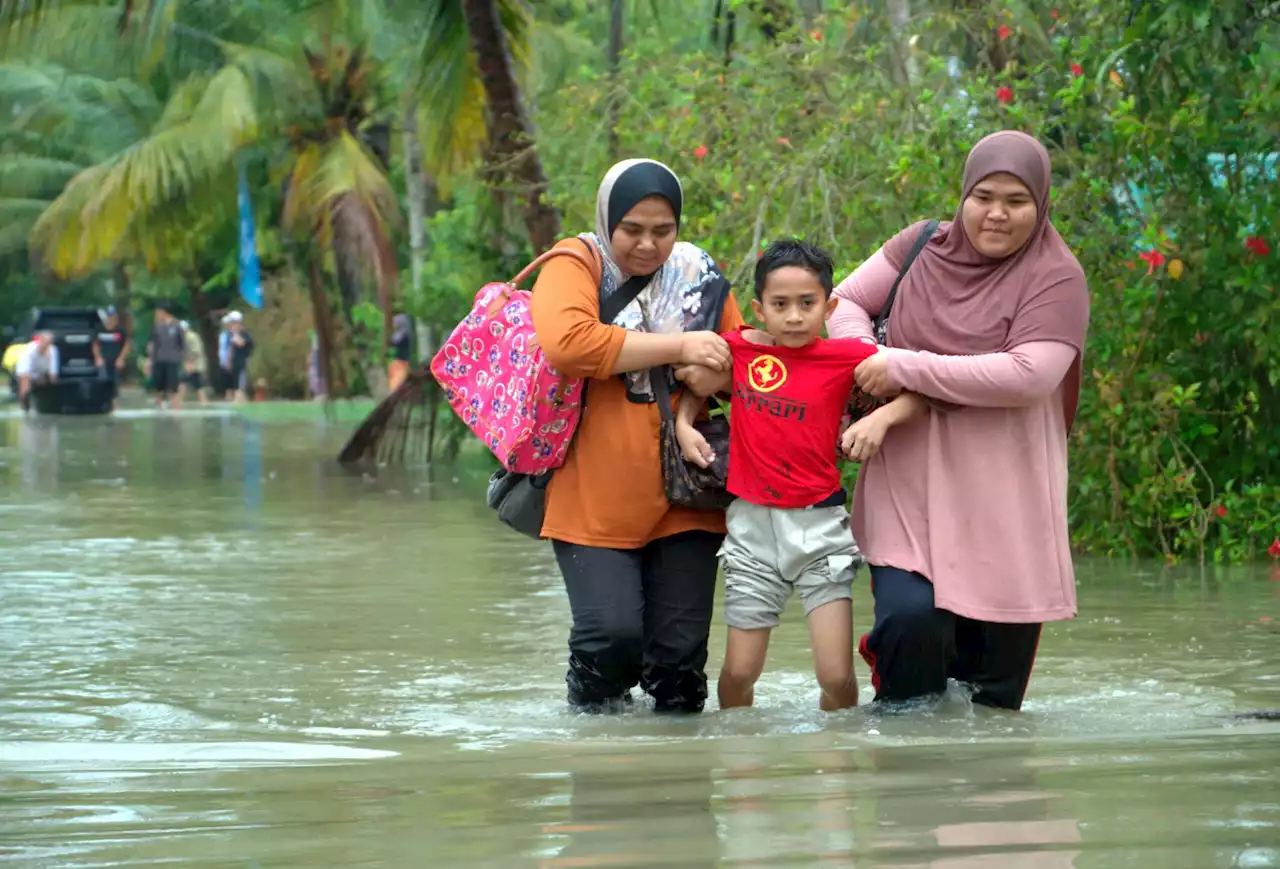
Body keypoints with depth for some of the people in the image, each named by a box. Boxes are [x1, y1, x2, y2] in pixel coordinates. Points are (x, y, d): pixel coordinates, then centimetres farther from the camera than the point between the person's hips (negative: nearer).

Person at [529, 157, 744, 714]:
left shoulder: (699, 275, 10)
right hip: (594, 500, -4)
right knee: (613, 632, -15)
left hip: (681, 501, 4)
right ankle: (591, 719, 12)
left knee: (681, 647, 2)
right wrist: (677, 347, -18)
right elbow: (565, 341, -22)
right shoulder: (575, 265, -2)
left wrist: (711, 374, -11)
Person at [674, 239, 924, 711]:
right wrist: (684, 424, 5)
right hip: (752, 523, 2)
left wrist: (882, 417, -22)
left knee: (836, 677, -6)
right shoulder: (739, 349, 1)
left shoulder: (846, 357, -6)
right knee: (739, 673, 6)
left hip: (818, 524, -2)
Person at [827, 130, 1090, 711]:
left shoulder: (1055, 277, -7)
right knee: (911, 617, -18)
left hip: (1001, 495, -2)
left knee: (994, 679, 1)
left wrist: (906, 368, -18)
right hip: (910, 482, 2)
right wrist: (867, 360, -7)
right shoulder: (923, 248, 7)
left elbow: (1027, 375, -20)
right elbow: (844, 302, 16)